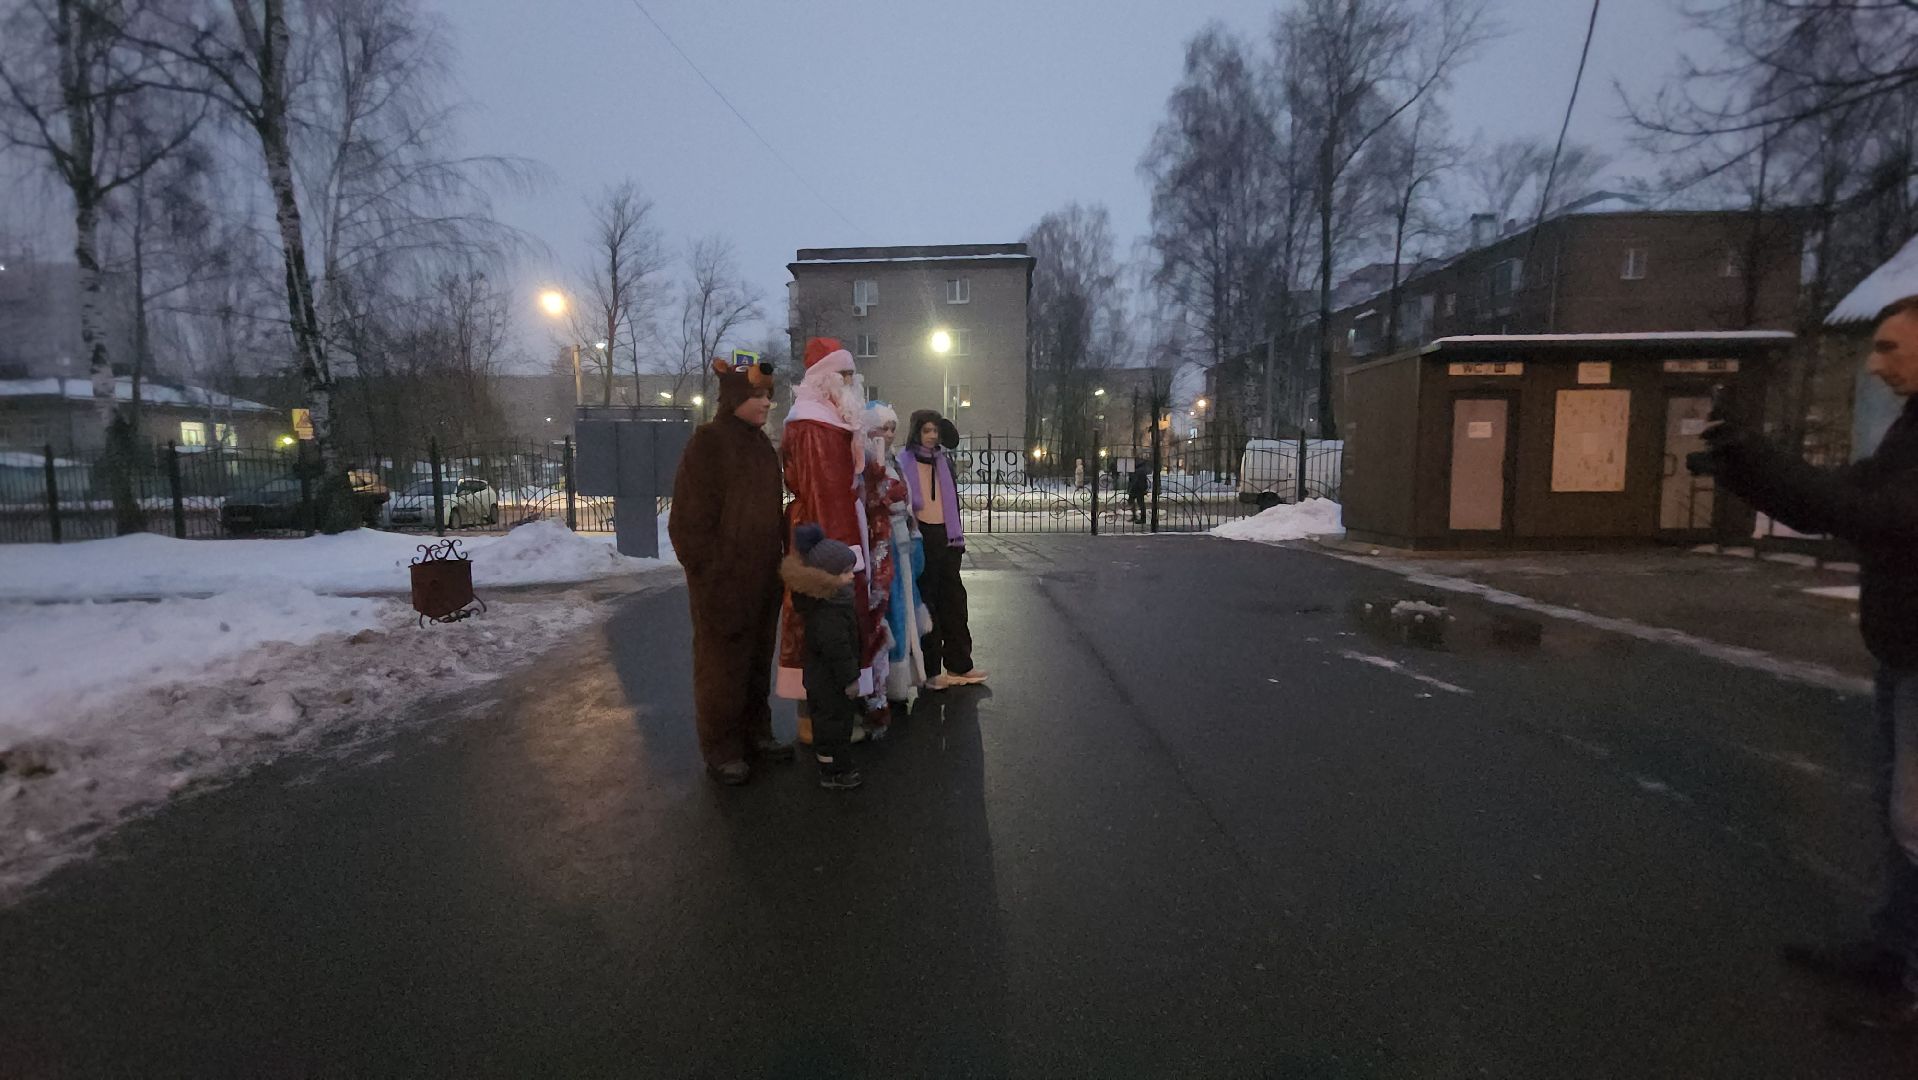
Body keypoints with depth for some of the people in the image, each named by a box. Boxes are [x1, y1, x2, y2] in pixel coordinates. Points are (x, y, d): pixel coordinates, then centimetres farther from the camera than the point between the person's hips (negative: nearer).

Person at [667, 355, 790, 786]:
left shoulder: (761, 443, 9)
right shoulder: (708, 443, -13)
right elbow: (690, 519, -14)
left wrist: (779, 562, 11)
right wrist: (708, 575, -15)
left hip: (762, 579, 7)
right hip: (723, 581, -7)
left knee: (758, 659, 17)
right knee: (722, 663, 7)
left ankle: (755, 733, 32)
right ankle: (721, 749, 21)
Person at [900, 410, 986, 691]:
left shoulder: (944, 461, 15)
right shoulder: (903, 462, 0)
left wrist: (958, 538, 13)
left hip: (945, 537, 5)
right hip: (919, 538, -4)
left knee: (953, 599, 6)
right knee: (926, 601, 0)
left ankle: (959, 665, 15)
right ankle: (932, 670, 7)